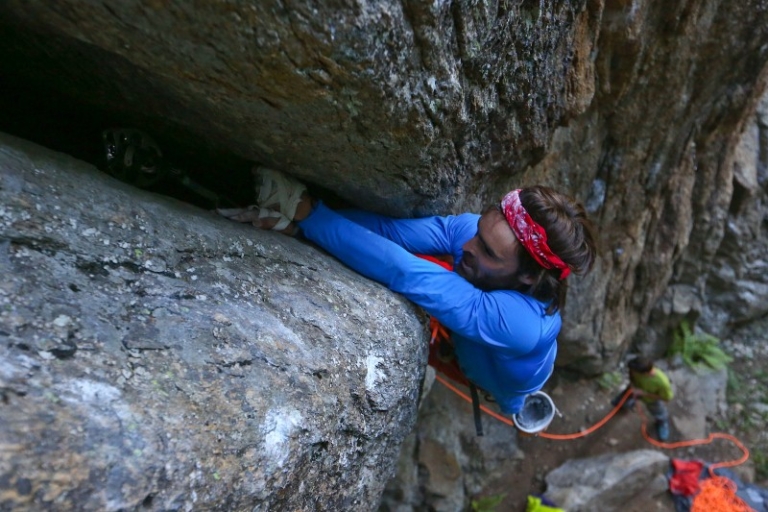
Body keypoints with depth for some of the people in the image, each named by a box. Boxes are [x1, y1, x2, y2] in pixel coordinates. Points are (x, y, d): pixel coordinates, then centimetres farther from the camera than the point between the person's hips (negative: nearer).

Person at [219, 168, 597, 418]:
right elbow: (392, 231, -39)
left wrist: (307, 213, -53)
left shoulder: (519, 323, -45)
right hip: (461, 353, 4)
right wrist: (295, 221, -52)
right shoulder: (475, 229, -29)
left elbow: (404, 273, -53)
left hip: (489, 404, -3)